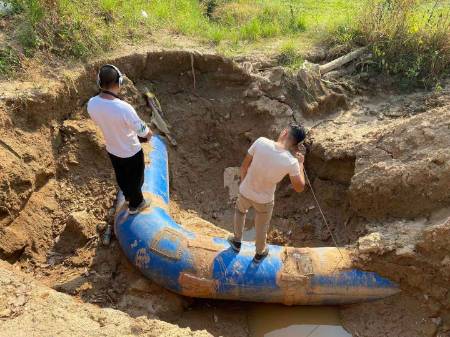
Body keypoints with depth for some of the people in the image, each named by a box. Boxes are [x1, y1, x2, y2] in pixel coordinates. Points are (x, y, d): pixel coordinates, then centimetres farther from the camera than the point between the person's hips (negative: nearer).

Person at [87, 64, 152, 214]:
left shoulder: (91, 104, -20)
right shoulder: (124, 108, -39)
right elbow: (144, 132, -25)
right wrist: (149, 134, -1)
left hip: (112, 150, 6)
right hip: (131, 152, -5)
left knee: (121, 176, 31)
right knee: (135, 178, 23)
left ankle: (128, 196, 59)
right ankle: (136, 204, 47)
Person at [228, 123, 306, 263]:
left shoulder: (261, 142, -25)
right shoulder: (291, 162, -28)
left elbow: (244, 166, -12)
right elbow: (299, 188, -11)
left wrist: (243, 182, 8)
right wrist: (300, 163, -2)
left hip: (245, 192, 2)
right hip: (264, 200, -1)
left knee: (240, 211, 37)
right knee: (261, 227, 28)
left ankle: (237, 241, 55)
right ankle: (260, 253, 54)